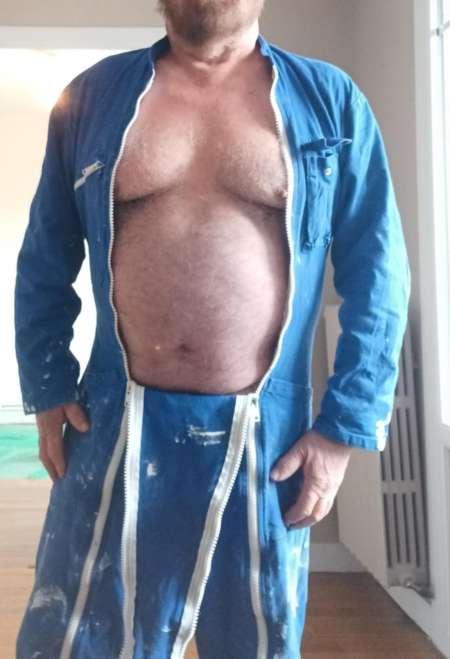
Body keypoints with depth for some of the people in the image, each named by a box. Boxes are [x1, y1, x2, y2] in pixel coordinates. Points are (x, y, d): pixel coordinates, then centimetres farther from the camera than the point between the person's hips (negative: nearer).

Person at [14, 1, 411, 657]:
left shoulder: (332, 101, 2)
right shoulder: (92, 95, 7)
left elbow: (376, 275, -1)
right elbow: (44, 262, 12)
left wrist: (345, 426, -6)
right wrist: (48, 388, 3)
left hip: (266, 436, 0)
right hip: (116, 431, 1)